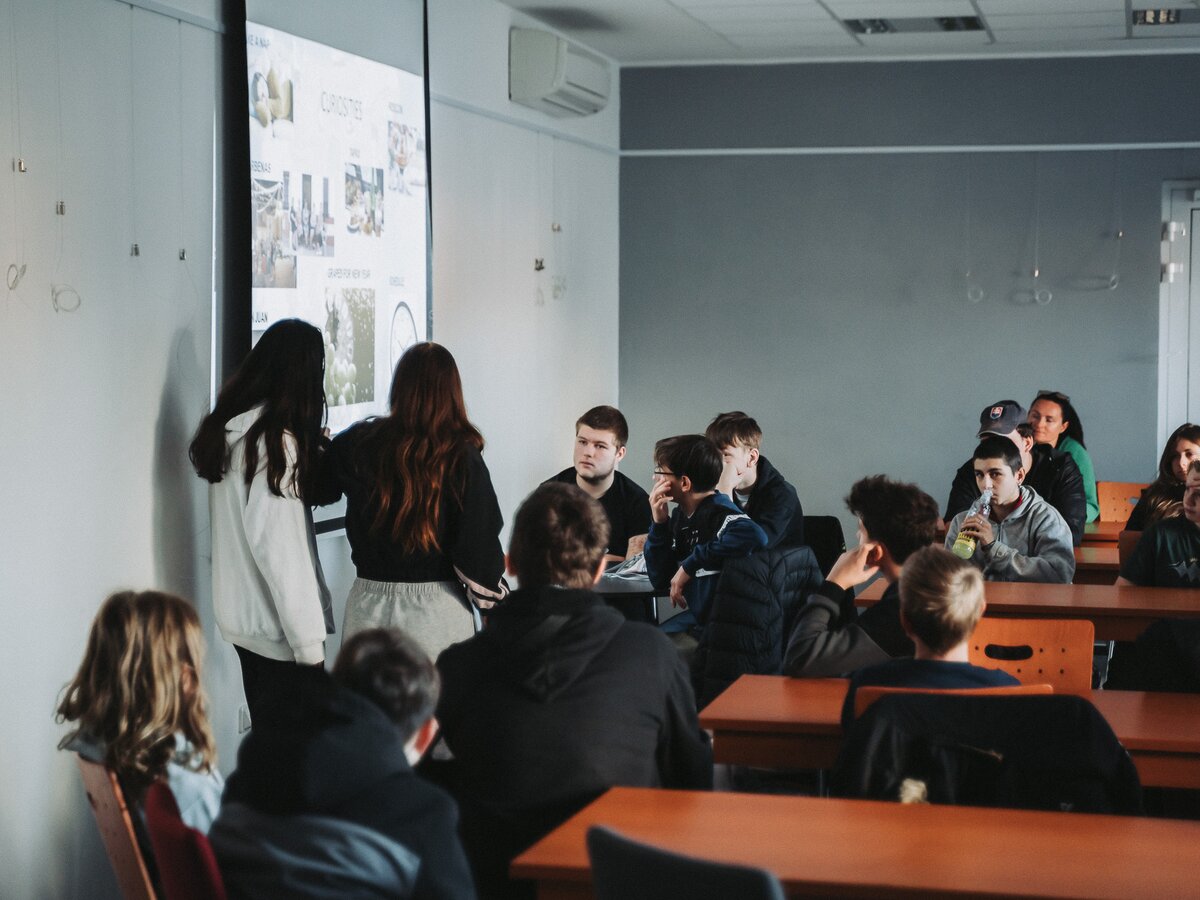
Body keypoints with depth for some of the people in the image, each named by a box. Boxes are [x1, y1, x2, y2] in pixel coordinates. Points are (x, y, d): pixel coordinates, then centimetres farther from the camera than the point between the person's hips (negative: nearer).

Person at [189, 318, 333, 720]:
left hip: (239, 616, 9)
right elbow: (279, 547, -21)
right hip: (276, 626, -9)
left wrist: (312, 454, 12)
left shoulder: (228, 429, 7)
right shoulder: (276, 439, -18)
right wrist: (309, 643, -18)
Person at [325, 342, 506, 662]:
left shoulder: (357, 444, -5)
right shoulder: (462, 457, -11)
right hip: (438, 611, -2)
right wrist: (492, 600, 7)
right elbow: (479, 543, -9)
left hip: (371, 605, 2)